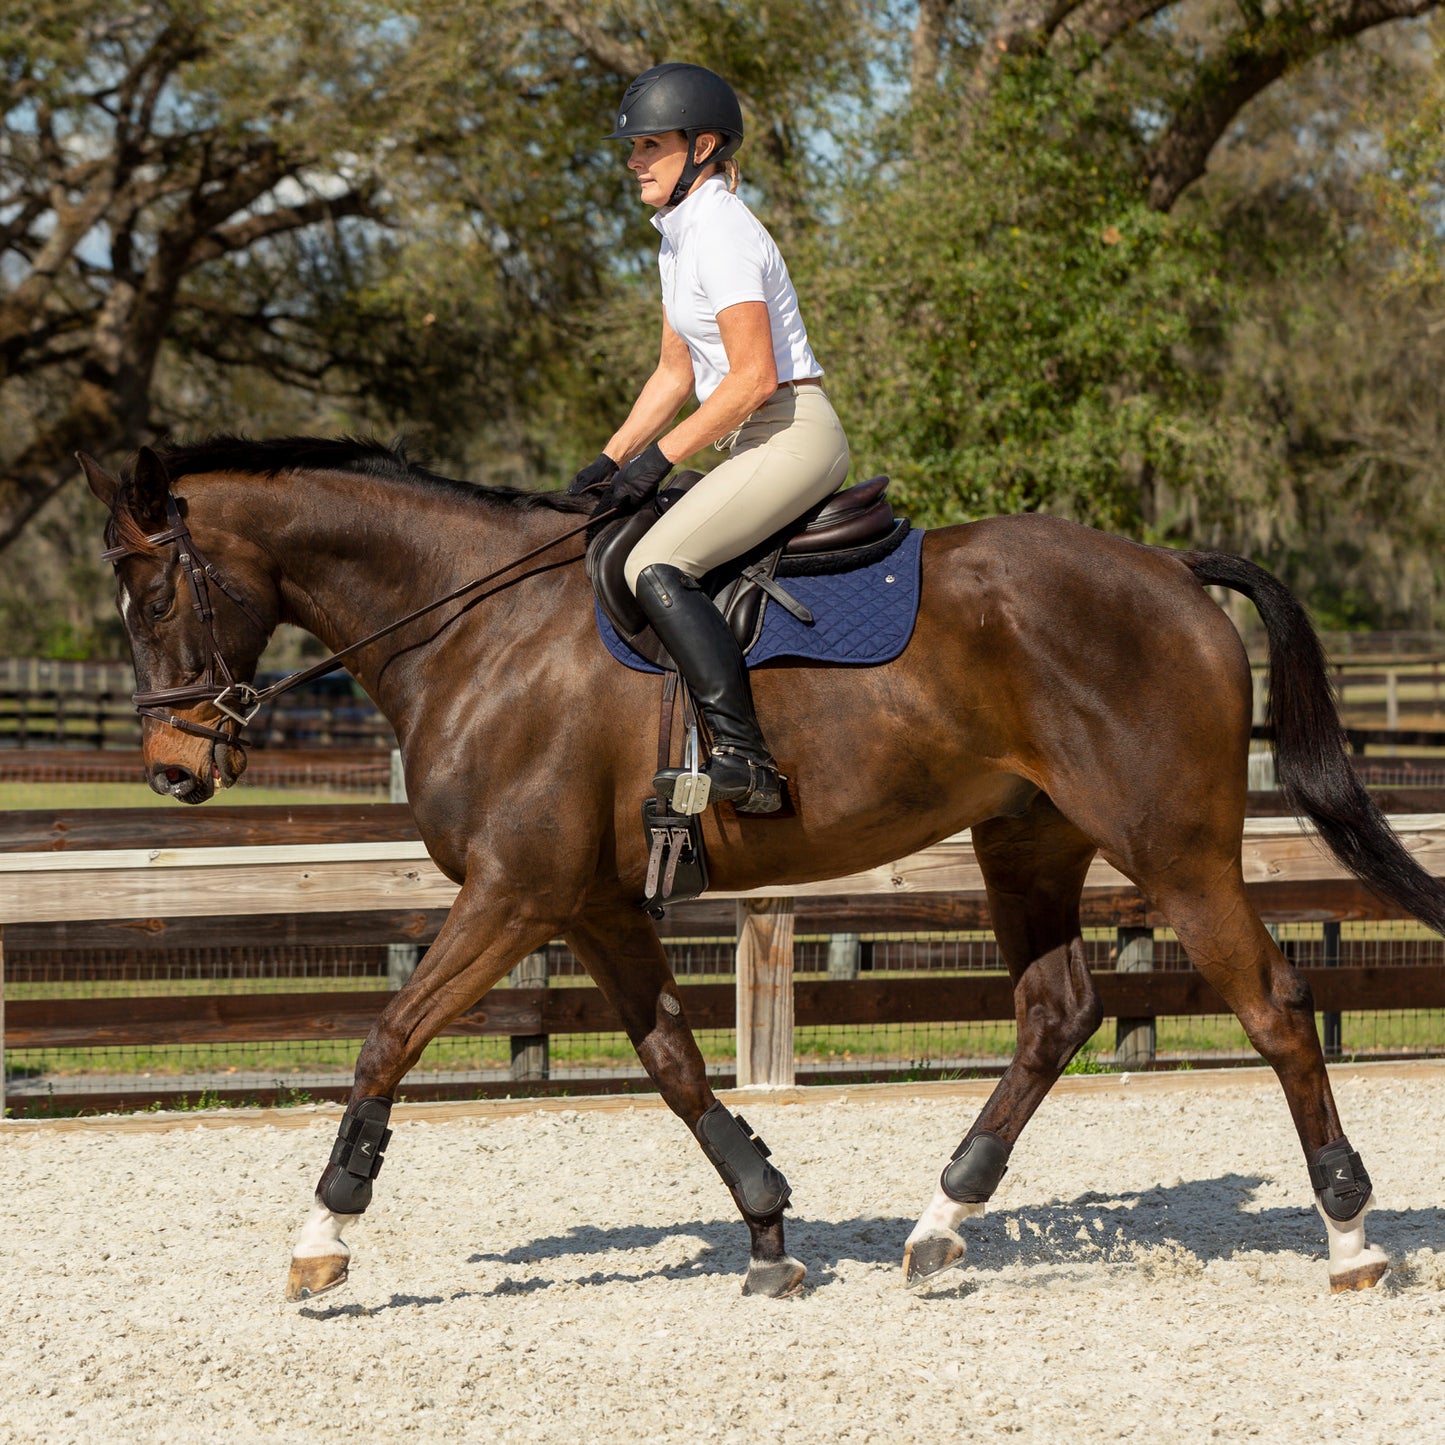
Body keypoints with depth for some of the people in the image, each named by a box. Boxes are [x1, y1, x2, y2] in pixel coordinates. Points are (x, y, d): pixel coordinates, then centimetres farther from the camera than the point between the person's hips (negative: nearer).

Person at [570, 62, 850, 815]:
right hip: (757, 445, 11)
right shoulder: (678, 236, 16)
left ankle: (743, 757, -29)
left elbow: (752, 377, -21)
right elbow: (675, 373, 21)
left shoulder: (721, 233, -15)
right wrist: (610, 460, 11)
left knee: (657, 568, -24)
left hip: (794, 435, -11)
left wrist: (657, 458, -17)